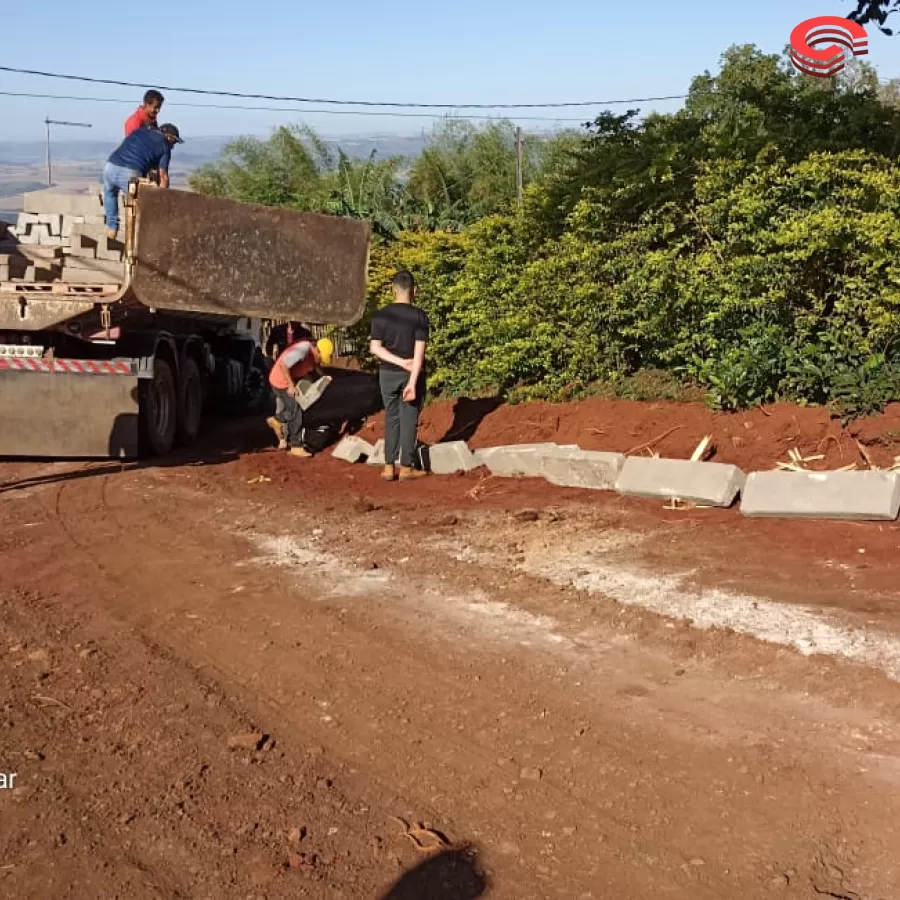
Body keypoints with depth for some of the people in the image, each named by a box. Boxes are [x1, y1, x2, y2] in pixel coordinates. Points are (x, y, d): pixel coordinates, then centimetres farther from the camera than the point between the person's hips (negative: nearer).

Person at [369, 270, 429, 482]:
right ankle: (406, 467, 9)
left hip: (388, 373, 3)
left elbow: (375, 348, -8)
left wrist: (400, 362, -8)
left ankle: (389, 467, 11)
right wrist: (413, 381, -18)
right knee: (409, 420, 5)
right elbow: (419, 352, -16)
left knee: (391, 418, 13)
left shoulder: (381, 315, -2)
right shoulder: (419, 316, -10)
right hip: (412, 374, -3)